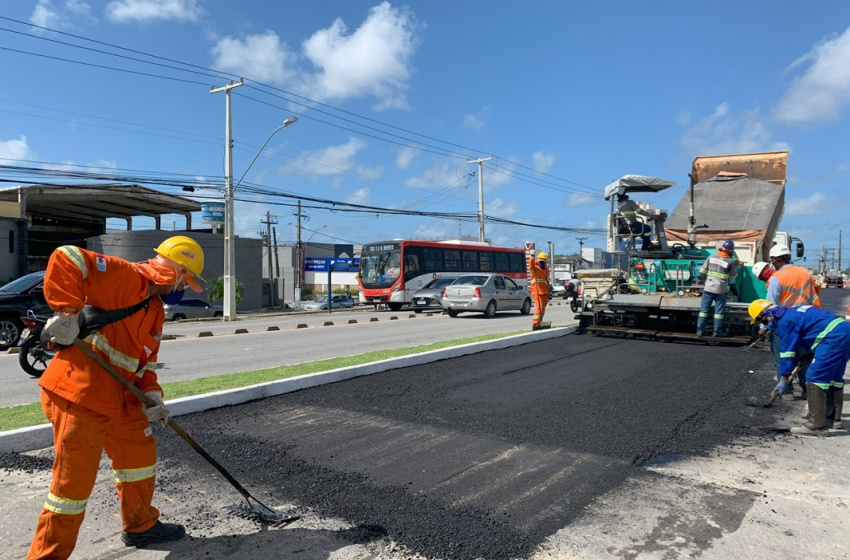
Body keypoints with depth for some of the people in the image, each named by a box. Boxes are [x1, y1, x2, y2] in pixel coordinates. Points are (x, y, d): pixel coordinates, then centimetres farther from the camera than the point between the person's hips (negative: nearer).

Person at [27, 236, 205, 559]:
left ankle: (140, 525, 38)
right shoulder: (123, 275, -14)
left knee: (140, 450, 19)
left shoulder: (156, 310, 14)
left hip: (116, 397, 10)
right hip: (77, 393, -10)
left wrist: (151, 395, 2)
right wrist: (67, 312, -25)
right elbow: (65, 259, -22)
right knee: (74, 481, -1)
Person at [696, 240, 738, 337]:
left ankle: (700, 330, 7)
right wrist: (735, 266, 20)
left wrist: (701, 279, 21)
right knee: (719, 311, 6)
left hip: (708, 288, 2)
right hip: (721, 290, -2)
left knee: (704, 309, 6)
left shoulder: (711, 257, 2)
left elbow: (703, 271, 6)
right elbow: (733, 275, 6)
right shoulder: (730, 261, -5)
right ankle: (717, 332, 11)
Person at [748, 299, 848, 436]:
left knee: (815, 378, -9)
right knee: (834, 377, 21)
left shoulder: (785, 321, -8)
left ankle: (817, 425, -8)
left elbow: (787, 352, -5)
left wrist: (784, 379, 2)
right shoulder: (792, 312, 21)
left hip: (834, 337, -11)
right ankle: (834, 418, 32)